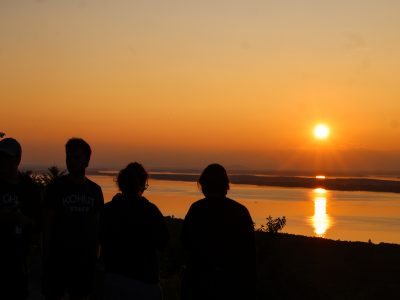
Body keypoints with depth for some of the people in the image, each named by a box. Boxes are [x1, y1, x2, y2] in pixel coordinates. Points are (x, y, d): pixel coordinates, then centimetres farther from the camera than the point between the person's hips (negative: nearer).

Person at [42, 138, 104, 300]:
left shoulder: (95, 190, 8)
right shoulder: (56, 186, -1)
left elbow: (96, 225, 11)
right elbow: (48, 224, -1)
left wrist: (95, 255, 6)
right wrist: (46, 255, -6)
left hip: (85, 257, 3)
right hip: (59, 255, -3)